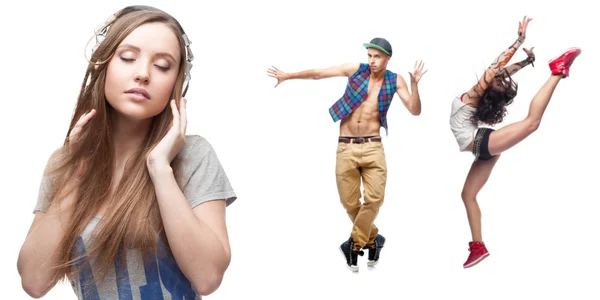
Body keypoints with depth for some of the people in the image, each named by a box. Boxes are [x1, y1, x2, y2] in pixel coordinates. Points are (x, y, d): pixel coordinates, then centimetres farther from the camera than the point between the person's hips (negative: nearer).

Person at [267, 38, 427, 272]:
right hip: (346, 148, 1)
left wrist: (415, 84, -19)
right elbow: (318, 74, 5)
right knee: (350, 202, 3)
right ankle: (372, 239, 26)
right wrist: (288, 75, 5)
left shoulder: (395, 81, 2)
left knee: (374, 198, -13)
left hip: (373, 147, 0)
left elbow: (415, 111, -4)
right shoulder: (355, 69, 1)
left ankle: (354, 244, 5)